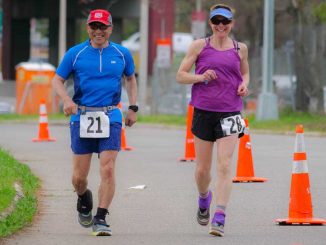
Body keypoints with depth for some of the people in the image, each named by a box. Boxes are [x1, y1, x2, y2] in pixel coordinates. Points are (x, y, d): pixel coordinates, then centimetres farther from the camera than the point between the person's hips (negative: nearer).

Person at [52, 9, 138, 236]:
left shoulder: (122, 54, 7)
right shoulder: (75, 53, 3)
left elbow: (131, 78, 23)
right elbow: (57, 80, 7)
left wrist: (133, 108, 14)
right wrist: (67, 100, -12)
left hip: (111, 117, 0)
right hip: (81, 117, 0)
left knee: (108, 169, -13)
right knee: (79, 176, 2)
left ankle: (101, 219, -7)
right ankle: (84, 199, 36)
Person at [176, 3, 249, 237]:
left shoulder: (240, 48, 7)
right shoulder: (200, 46, 2)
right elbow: (180, 75, 4)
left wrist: (244, 84, 1)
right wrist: (201, 77, -14)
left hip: (230, 112, 0)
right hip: (204, 111, 0)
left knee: (224, 165, -13)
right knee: (203, 168, 8)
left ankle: (220, 218, -15)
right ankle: (204, 198, 40)